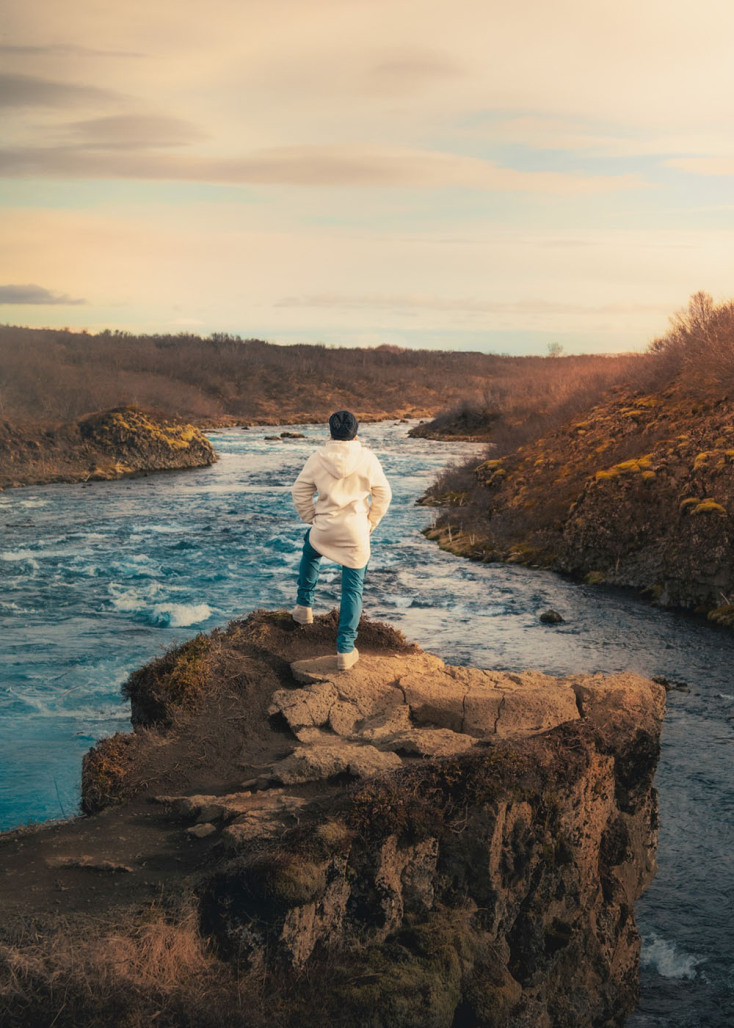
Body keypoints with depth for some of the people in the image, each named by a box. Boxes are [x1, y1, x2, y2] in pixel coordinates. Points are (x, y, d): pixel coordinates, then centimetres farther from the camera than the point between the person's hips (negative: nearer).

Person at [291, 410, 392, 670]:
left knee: (309, 553, 36)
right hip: (356, 533, -1)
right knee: (352, 589, 7)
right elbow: (383, 494, 0)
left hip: (324, 531, 1)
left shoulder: (318, 458, -5)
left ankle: (304, 606, 37)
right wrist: (371, 524, 12)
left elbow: (300, 491, 2)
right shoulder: (367, 458, -7)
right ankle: (345, 650, 5)